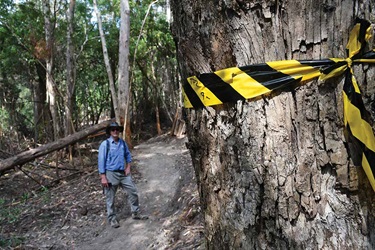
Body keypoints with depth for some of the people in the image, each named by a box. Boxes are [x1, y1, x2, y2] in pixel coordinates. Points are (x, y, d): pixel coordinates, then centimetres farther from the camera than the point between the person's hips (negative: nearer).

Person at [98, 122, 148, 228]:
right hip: (111, 174, -5)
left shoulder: (123, 143, 4)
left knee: (133, 192, 7)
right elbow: (101, 161, -11)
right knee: (110, 198, 5)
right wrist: (103, 177, -13)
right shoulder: (105, 144, -11)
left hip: (123, 173, 5)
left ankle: (135, 213, 24)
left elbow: (128, 155, 19)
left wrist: (128, 167, 6)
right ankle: (112, 219, 21)